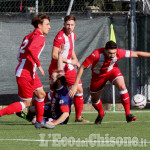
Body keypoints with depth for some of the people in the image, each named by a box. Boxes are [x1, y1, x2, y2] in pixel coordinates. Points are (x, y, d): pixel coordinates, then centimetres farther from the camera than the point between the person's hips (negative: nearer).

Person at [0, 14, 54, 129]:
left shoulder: (29, 36, 15)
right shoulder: (40, 37, -12)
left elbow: (20, 56, 15)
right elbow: (31, 48, -32)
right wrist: (39, 64, -29)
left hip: (30, 72, 10)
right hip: (25, 73, -10)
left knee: (41, 94, 15)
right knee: (26, 103, -3)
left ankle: (40, 121, 23)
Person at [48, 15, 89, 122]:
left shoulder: (72, 35, 7)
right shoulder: (60, 36, -20)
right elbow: (54, 55, -27)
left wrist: (75, 60, 11)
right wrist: (69, 61, -22)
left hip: (69, 68, 7)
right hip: (57, 69, -7)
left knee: (79, 89, 1)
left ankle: (78, 117, 11)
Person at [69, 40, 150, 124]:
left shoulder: (119, 53, -32)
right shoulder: (96, 55, -39)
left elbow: (137, 54, -20)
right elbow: (82, 68, -31)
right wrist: (75, 85, -34)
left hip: (112, 70, 0)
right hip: (98, 75, 0)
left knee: (122, 87, -27)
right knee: (94, 99, 10)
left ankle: (128, 115, -22)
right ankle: (101, 114, 45)